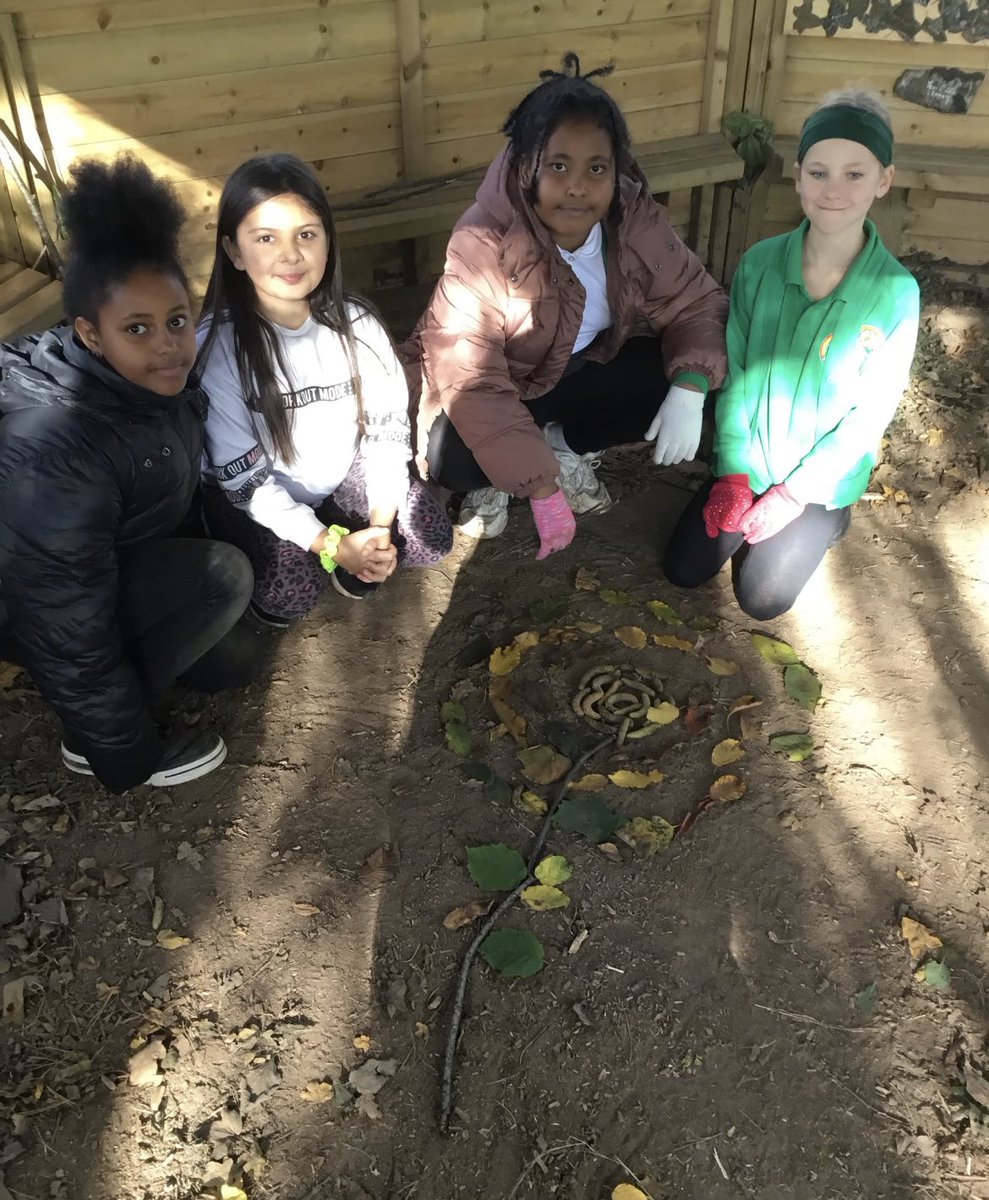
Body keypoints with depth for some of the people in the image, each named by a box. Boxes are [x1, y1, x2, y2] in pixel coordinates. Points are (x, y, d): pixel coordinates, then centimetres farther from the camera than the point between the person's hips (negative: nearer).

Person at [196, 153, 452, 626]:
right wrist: (332, 544, -26)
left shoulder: (356, 323, -13)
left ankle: (356, 556, 12)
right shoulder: (218, 347, -24)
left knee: (431, 537, -14)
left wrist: (380, 525, -18)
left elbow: (389, 428, -6)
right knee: (291, 594, -24)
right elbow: (244, 479, -22)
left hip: (343, 474, 4)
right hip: (257, 499, -3)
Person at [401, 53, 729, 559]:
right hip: (501, 387, -4)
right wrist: (540, 487, -38)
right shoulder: (483, 244, -31)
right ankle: (497, 475, 5)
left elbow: (695, 303, -10)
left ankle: (569, 447, 5)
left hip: (588, 366, 5)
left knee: (675, 384, -18)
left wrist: (689, 389, -31)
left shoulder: (636, 219, -18)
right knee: (452, 457, -32)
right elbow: (472, 382, -35)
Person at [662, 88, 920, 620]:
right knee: (682, 570, 1)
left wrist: (794, 494, -16)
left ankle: (826, 519, 23)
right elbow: (734, 372, -7)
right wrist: (733, 473, -12)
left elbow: (870, 414, -15)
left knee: (761, 598, -3)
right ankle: (751, 508, 27)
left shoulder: (895, 293, -19)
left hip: (822, 477, -2)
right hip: (748, 462, 3)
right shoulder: (760, 263, -11)